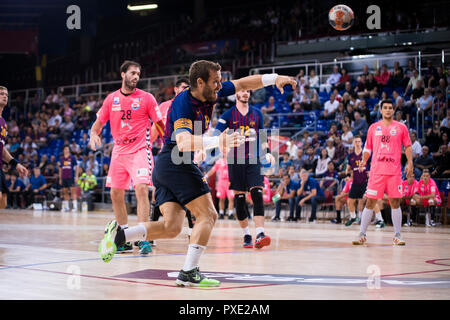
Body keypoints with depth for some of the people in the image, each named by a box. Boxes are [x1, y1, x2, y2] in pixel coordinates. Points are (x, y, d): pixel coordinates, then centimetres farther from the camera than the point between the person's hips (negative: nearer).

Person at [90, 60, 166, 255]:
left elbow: (160, 124, 0)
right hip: (119, 150, 5)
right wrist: (94, 134, -8)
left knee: (141, 189, -19)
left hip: (140, 150, -4)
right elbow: (99, 122, 13)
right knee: (116, 193, 5)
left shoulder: (146, 98, -2)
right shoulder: (111, 99, 7)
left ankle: (143, 238, -18)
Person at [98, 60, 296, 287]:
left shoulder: (210, 95, 7)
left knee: (171, 227, 3)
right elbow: (183, 142, -35)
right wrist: (217, 142, -48)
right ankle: (189, 273, -12)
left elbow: (243, 83, 16)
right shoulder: (183, 104, -19)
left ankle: (119, 234, -3)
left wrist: (274, 78, 5)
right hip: (177, 164, -9)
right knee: (208, 215, -8)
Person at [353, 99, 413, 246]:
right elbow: (368, 147, 15)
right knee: (370, 202, -1)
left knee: (395, 202, 2)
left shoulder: (401, 127, 6)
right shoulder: (374, 127, 9)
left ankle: (397, 235, 9)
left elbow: (407, 147, 9)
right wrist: (364, 161, -1)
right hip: (376, 171, 0)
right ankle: (362, 235, 4)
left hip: (394, 171, 0)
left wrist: (410, 163, -4)